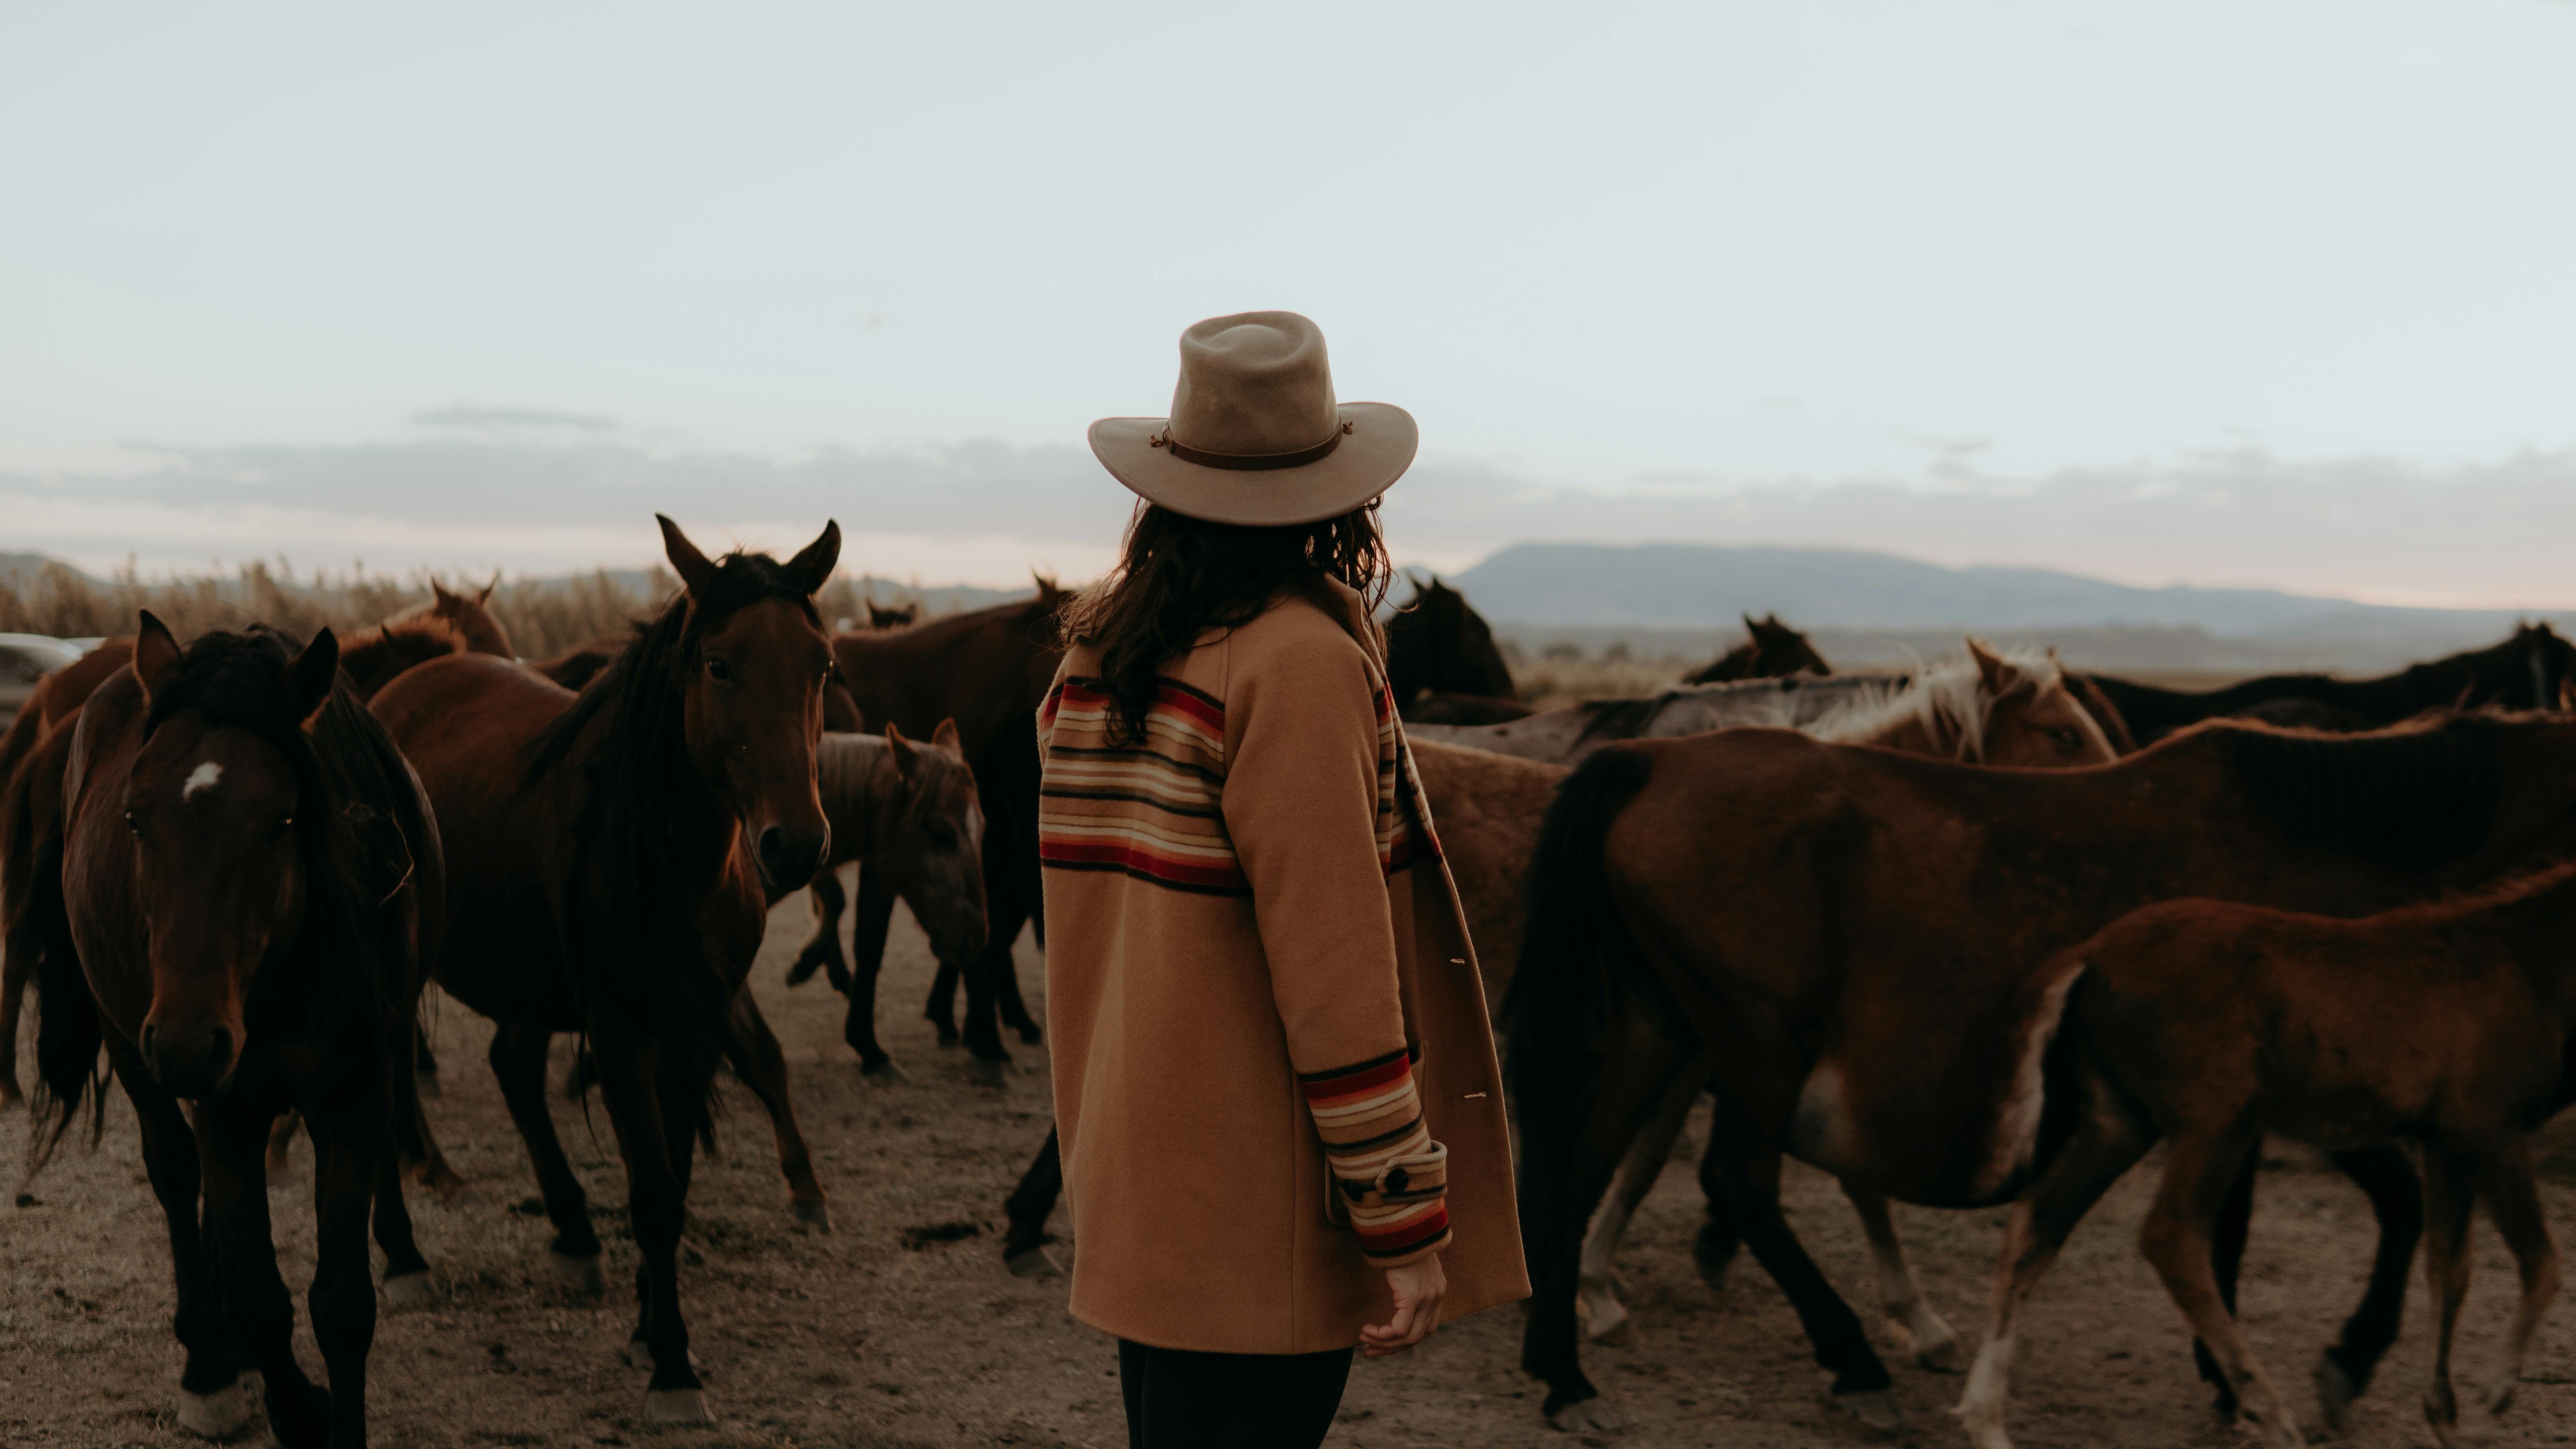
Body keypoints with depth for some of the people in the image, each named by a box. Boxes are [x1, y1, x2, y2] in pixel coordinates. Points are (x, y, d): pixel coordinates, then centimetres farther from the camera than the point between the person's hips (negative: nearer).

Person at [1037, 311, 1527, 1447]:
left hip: (1131, 1190, 8)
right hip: (1257, 1224, -8)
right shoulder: (1300, 663, -17)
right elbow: (1333, 968, -20)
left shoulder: (1094, 651, 7)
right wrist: (1406, 1220, -14)